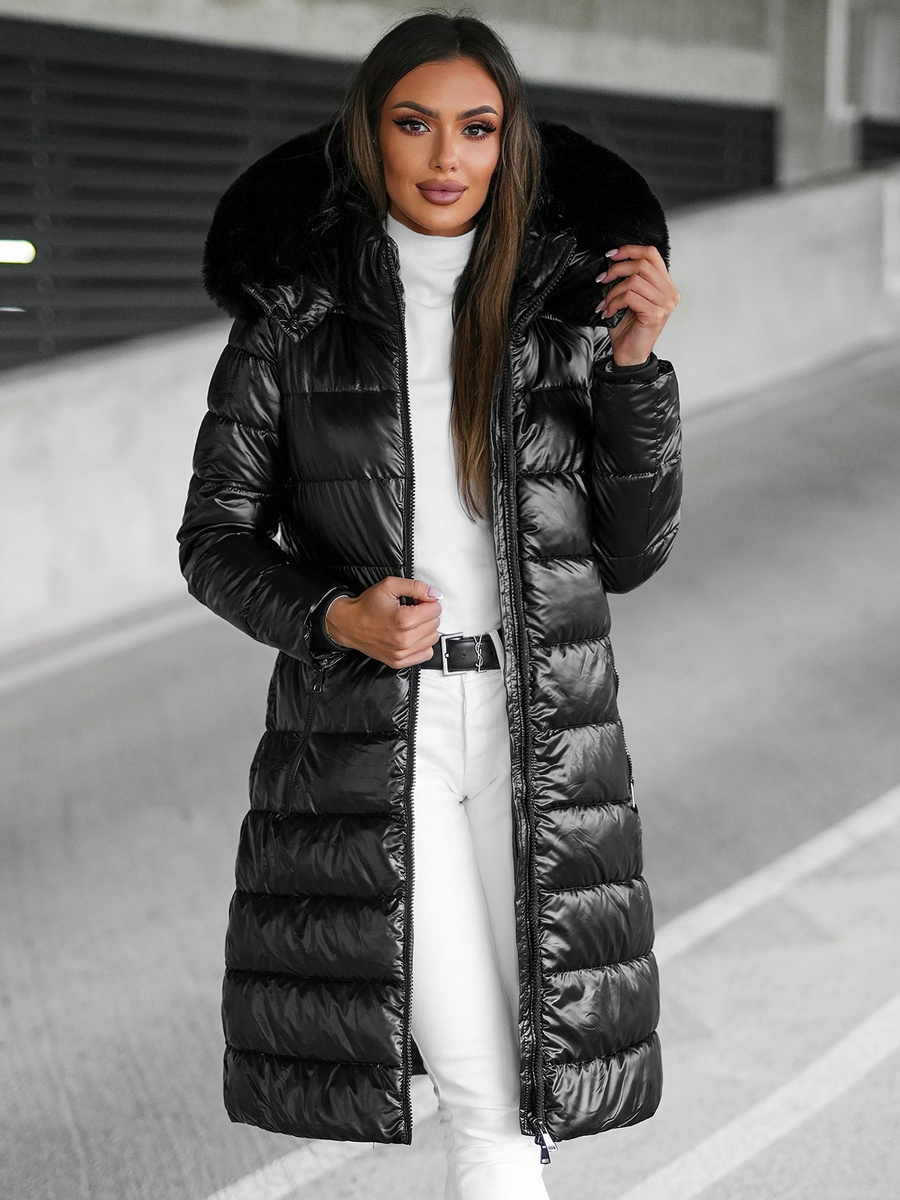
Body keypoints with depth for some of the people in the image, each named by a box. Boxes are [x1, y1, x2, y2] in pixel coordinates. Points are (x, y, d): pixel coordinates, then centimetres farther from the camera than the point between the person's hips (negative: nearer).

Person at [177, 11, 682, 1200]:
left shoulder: (568, 306, 5)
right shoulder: (296, 312, 1)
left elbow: (632, 552, 5)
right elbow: (215, 539, 4)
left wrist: (635, 364, -6)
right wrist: (335, 616, -14)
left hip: (541, 732, 2)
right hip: (366, 736, -2)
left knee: (534, 1078, 7)